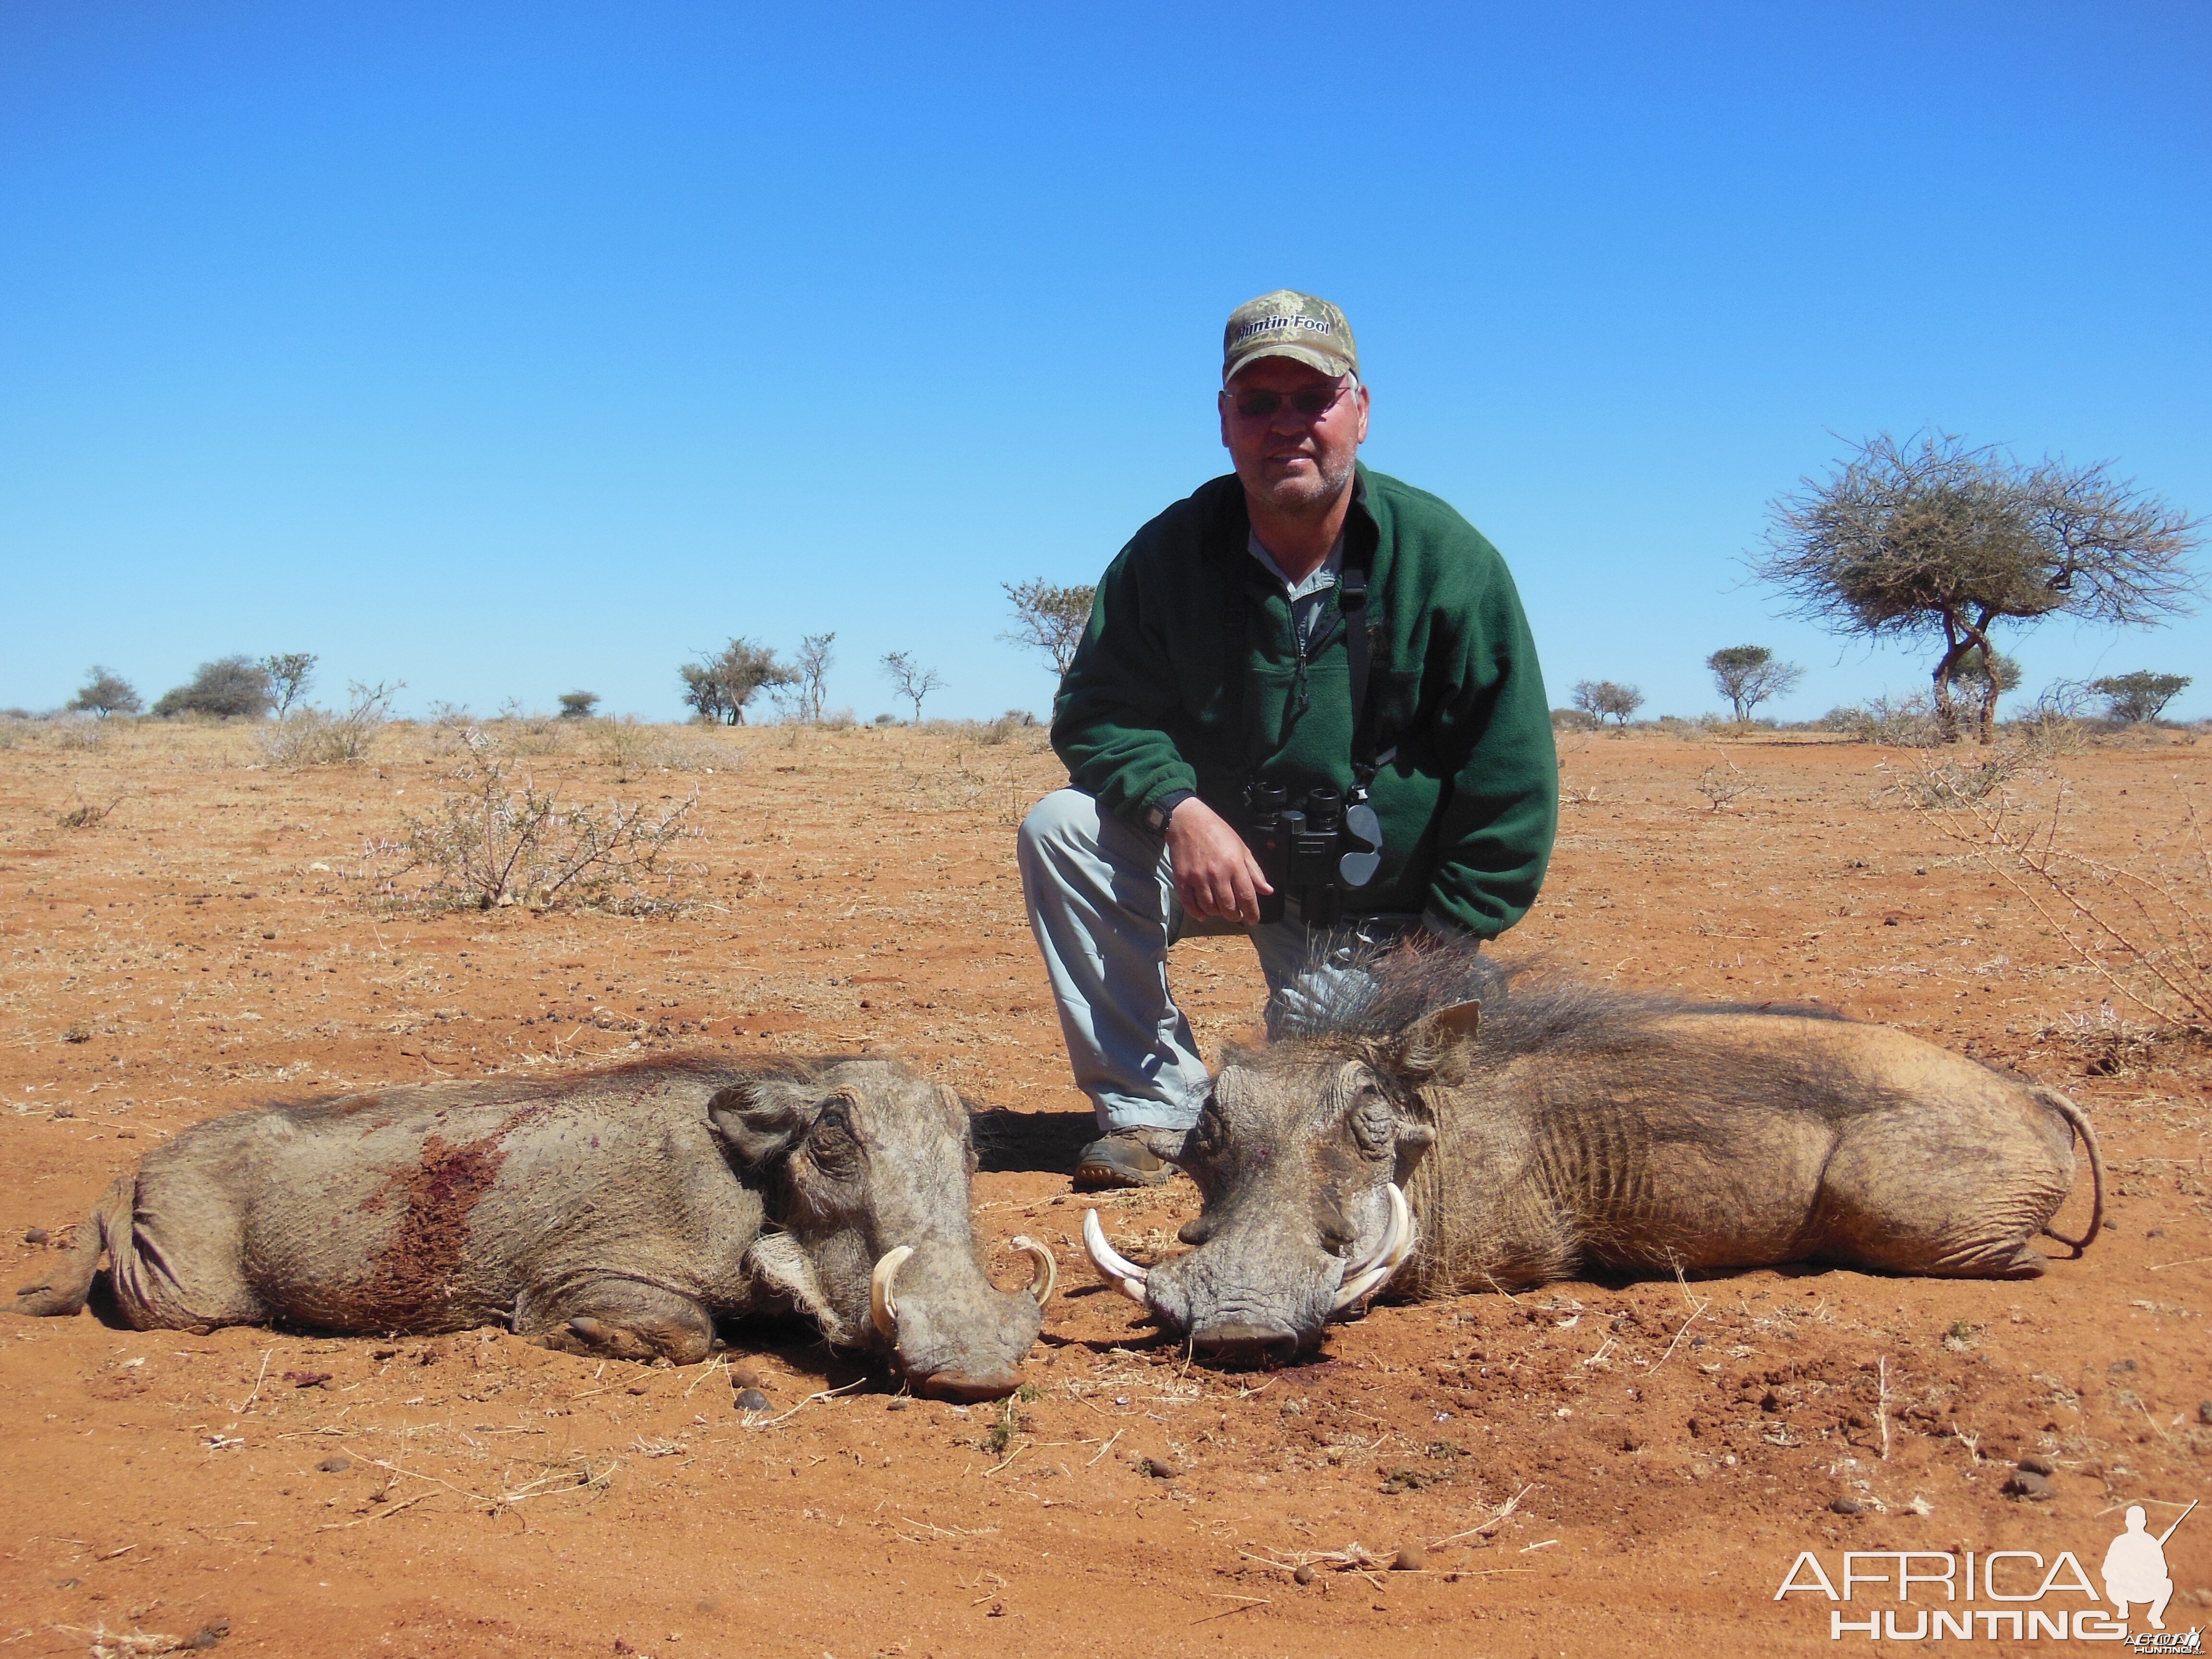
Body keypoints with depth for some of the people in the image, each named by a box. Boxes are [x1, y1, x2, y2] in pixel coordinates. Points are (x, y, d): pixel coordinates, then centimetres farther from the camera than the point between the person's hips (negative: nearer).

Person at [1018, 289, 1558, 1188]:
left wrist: (1442, 940, -11)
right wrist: (1180, 808, -25)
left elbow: (1512, 779, -10)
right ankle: (1151, 1105, -12)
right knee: (1063, 829, -23)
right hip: (1223, 861, 2)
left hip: (1371, 911, -2)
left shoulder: (1446, 560, -14)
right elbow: (1098, 711, -5)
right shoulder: (1171, 551, -8)